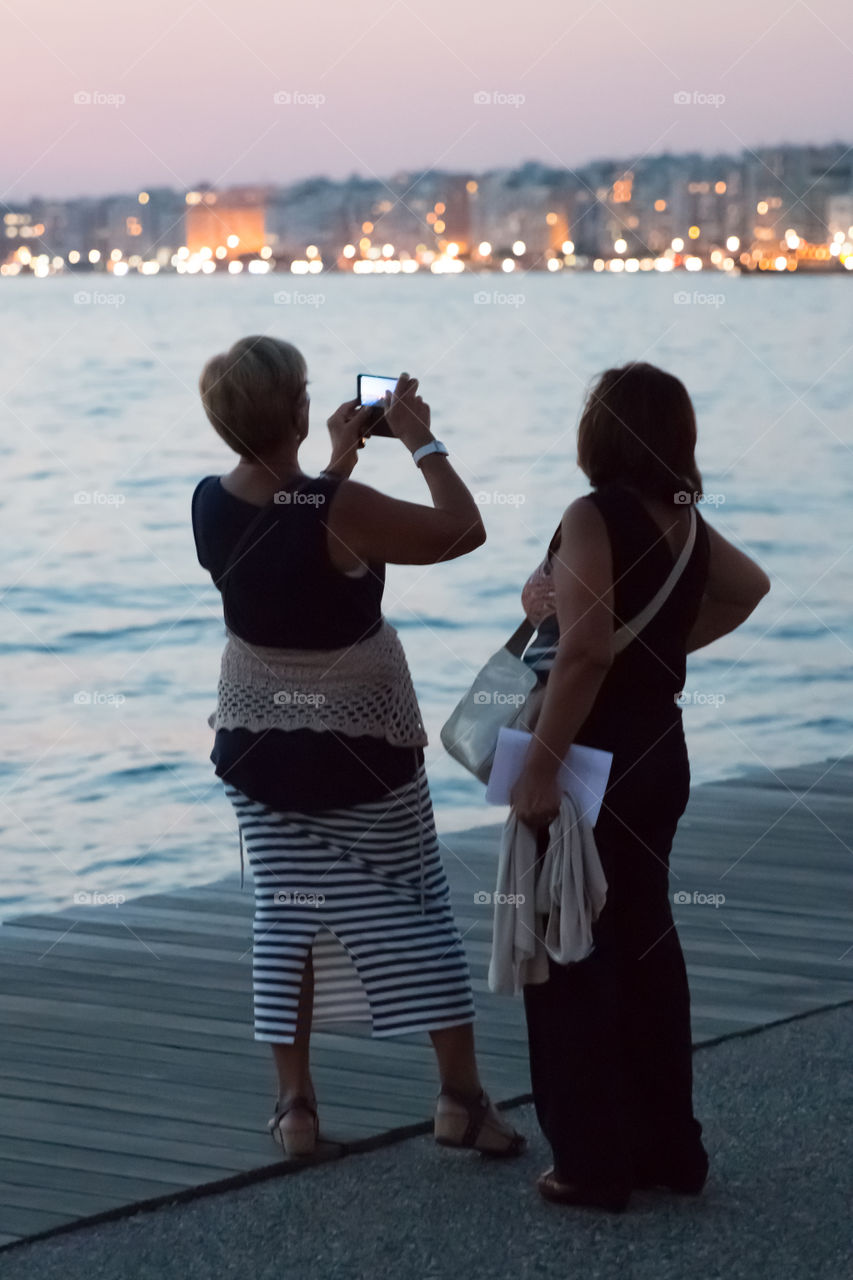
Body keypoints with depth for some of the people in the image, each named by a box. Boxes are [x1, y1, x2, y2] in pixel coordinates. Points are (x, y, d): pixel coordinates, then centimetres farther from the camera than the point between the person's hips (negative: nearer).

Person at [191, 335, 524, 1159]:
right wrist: (420, 441, -9)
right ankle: (461, 1097, 12)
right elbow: (463, 531, -19)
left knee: (286, 913, 12)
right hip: (360, 744, -5)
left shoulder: (211, 504, -6)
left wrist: (335, 464, 19)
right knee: (412, 909, 7)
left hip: (258, 741, 5)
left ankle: (295, 1105, 13)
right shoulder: (339, 512, -26)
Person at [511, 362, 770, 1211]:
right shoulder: (684, 521, 6)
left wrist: (539, 765, -25)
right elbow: (749, 587, 25)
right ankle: (668, 1147, 23)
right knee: (645, 947, 17)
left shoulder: (594, 518, -18)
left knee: (573, 959, 2)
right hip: (659, 752, 8)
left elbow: (585, 649, -27)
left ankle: (594, 1164, 5)